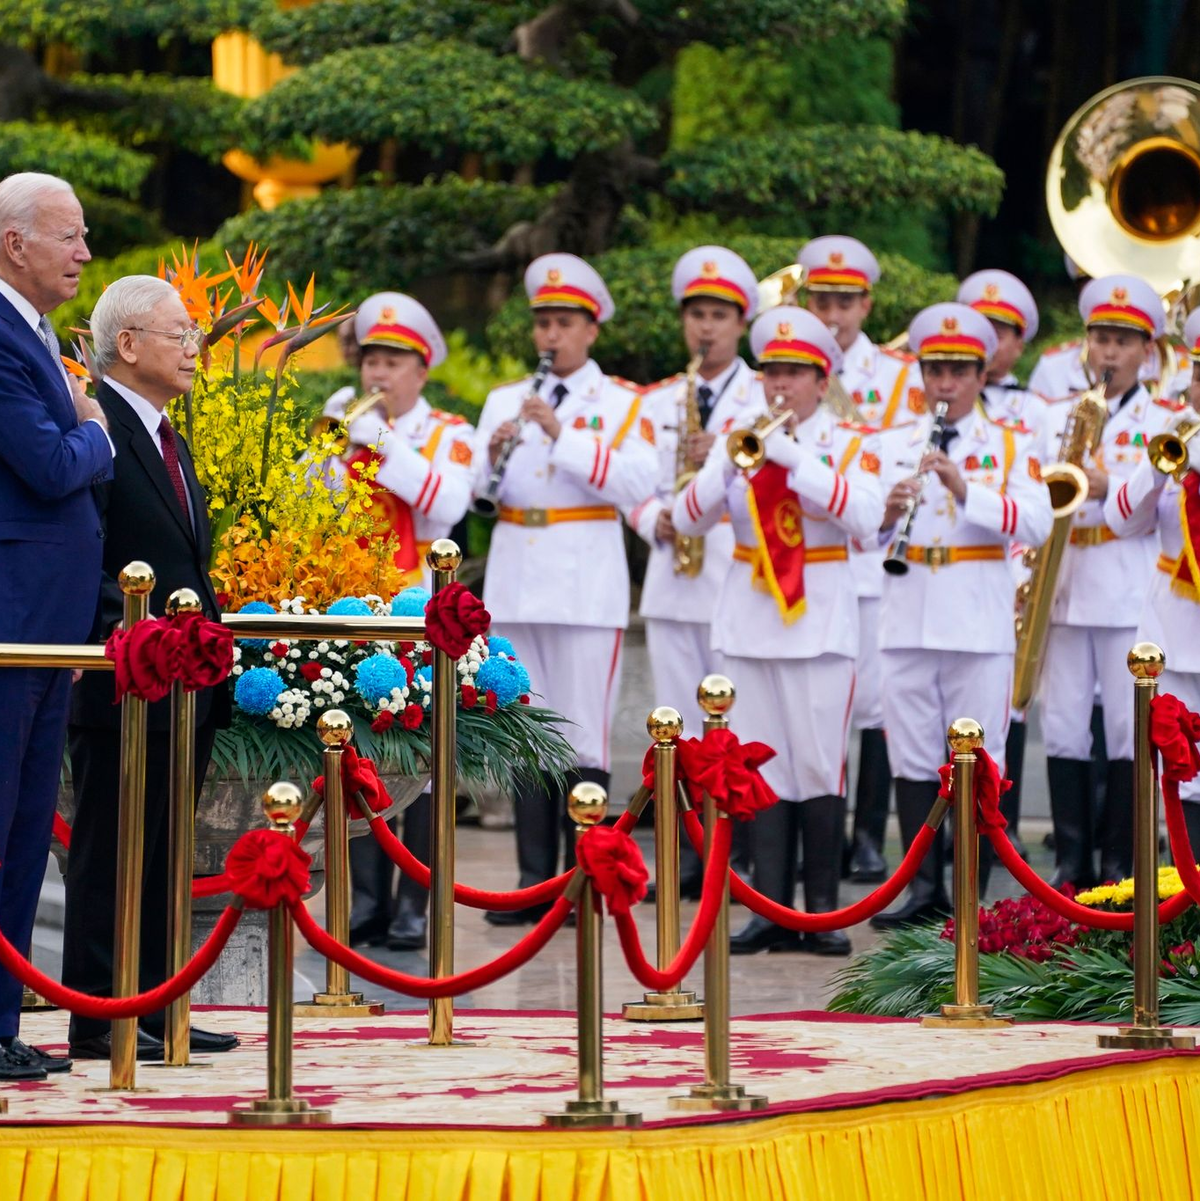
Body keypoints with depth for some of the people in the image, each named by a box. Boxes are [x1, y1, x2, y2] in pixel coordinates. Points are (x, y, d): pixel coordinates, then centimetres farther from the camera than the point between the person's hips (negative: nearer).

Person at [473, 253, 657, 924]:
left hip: (587, 585, -4)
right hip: (516, 583, 4)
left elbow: (637, 482, -14)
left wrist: (562, 435, -19)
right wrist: (493, 452, -15)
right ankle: (535, 879, 11)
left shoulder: (623, 405, 3)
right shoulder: (505, 401, 15)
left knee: (582, 736, -5)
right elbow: (469, 487, 6)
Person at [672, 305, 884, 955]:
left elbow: (865, 517, -16)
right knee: (763, 770, 1)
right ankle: (771, 908, 4)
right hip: (748, 621, 3)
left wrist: (792, 455, -19)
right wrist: (729, 464, -16)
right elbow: (687, 518, 0)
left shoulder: (849, 444, 3)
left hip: (819, 621, -3)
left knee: (819, 767, -5)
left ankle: (822, 910, 2)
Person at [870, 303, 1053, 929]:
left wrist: (965, 489, -21)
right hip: (908, 620, 3)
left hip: (979, 624, -3)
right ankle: (924, 887, 11)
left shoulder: (1011, 447, 4)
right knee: (912, 758, 5)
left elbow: (1036, 524, -11)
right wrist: (888, 515, -15)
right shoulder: (897, 449, 12)